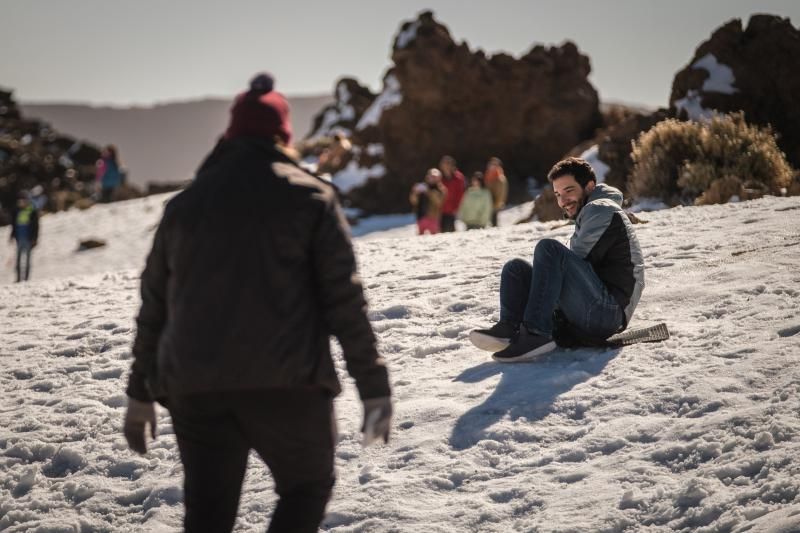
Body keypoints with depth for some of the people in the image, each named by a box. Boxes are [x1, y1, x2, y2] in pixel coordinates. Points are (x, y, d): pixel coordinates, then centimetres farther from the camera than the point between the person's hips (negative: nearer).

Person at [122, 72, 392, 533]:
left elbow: (155, 306, 17)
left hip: (194, 386, 3)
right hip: (286, 382, -3)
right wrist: (374, 386, 0)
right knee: (307, 487, 17)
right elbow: (345, 299, -4)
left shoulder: (185, 204, 14)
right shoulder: (311, 196, 2)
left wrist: (140, 394, 25)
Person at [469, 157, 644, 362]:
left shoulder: (600, 209, -1)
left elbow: (580, 262, -9)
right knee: (516, 268, 8)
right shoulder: (587, 217, 30)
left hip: (608, 312, -10)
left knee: (549, 248, -25)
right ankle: (510, 328, -22)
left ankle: (536, 334, -35)